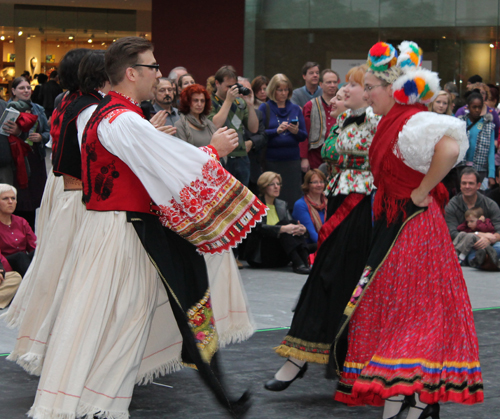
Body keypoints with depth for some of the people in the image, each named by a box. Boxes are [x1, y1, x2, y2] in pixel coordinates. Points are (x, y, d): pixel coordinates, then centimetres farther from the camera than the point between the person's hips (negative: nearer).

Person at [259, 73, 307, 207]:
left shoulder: (295, 109, 14)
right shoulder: (264, 108, 4)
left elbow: (304, 136, 10)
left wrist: (296, 132, -11)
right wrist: (277, 131, -18)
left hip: (292, 159, 3)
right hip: (271, 159, -3)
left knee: (293, 197, -2)